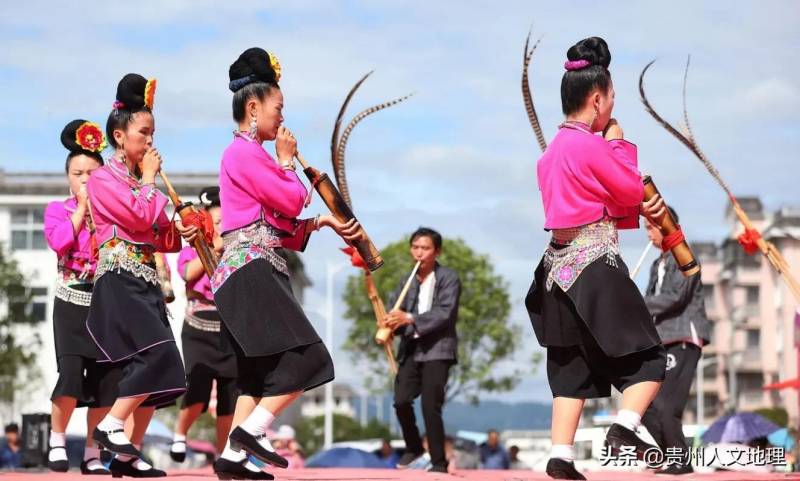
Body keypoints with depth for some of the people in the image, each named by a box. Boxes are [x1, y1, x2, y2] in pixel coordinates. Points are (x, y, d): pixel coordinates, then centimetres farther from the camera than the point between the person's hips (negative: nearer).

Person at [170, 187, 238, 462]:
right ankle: (180, 434, 12)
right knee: (197, 392, -17)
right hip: (199, 334, -2)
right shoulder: (191, 252, 4)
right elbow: (189, 273, -17)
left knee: (229, 399, 1)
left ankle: (222, 455, 12)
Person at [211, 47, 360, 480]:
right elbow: (292, 201, -11)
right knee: (305, 356, -14)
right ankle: (252, 431, -15)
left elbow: (282, 226, 18)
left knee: (263, 370, 9)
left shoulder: (251, 154, 21)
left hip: (255, 271, 10)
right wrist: (287, 161, 4)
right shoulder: (244, 152, -10)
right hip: (250, 269, -10)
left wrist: (323, 222, 9)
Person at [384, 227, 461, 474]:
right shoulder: (408, 281, 12)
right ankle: (414, 447, 20)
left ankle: (439, 461, 1)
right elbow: (394, 309, 7)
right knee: (401, 400, -5)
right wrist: (388, 326, -17)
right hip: (411, 349, 4)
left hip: (437, 349, -4)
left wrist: (409, 318, -23)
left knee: (430, 406, -10)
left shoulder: (449, 278, -2)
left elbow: (444, 313, -14)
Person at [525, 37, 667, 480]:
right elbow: (632, 189, -4)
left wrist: (638, 210, 10)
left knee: (571, 368, 9)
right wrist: (619, 143, 6)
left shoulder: (553, 150, 14)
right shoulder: (591, 145, -13)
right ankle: (625, 428, -17)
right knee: (648, 357, 1)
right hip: (595, 264, -8)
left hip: (559, 265, 8)